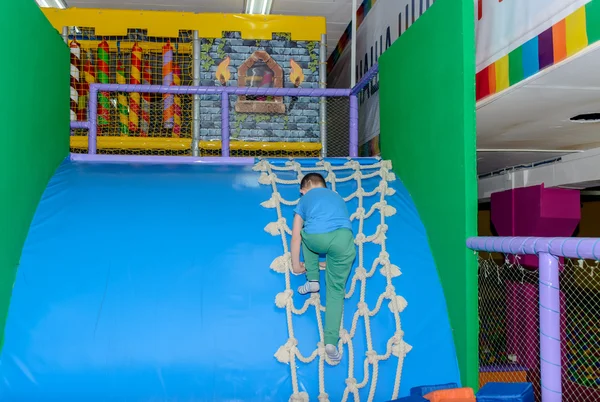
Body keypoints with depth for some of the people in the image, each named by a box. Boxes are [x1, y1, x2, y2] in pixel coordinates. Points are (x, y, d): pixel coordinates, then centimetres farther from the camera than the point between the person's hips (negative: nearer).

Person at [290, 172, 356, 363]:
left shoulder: (305, 199, 29)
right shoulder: (337, 196, 38)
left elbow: (296, 236, 28)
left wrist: (296, 264, 38)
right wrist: (331, 257, 58)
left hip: (315, 238, -1)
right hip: (343, 239, 2)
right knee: (336, 290, 14)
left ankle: (313, 280, 32)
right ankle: (331, 341, -1)